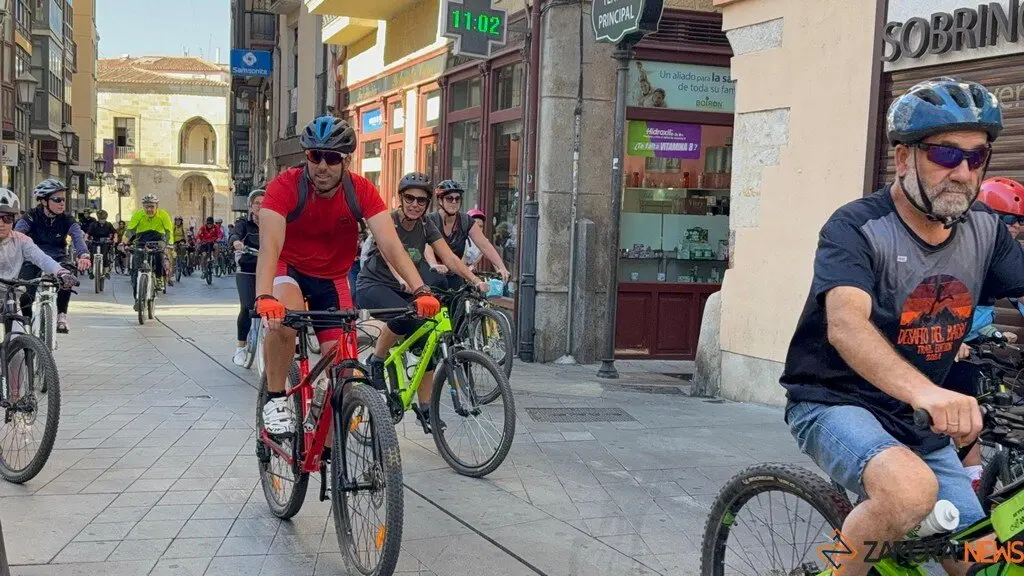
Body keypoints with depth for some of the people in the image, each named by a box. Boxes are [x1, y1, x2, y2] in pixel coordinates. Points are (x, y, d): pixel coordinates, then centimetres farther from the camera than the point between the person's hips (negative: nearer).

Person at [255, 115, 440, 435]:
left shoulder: (361, 191, -18)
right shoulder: (285, 186, -25)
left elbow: (390, 244, -27)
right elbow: (270, 245, -37)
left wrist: (420, 290, -42)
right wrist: (264, 297, -55)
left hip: (332, 279, 3)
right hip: (289, 270, -2)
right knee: (282, 317, -37)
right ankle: (275, 399, -15)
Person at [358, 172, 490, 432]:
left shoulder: (426, 226, -1)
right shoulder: (387, 222, -18)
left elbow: (450, 258, -11)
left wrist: (476, 280, -28)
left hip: (404, 288, 6)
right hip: (374, 286, -6)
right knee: (405, 317, -37)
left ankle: (425, 408, 0)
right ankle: (376, 362, -12)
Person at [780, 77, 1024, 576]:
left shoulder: (984, 229, 1)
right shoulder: (857, 228, -19)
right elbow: (845, 325, -35)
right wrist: (925, 391, -52)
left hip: (921, 424, 7)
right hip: (838, 404, -6)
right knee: (911, 490, -35)